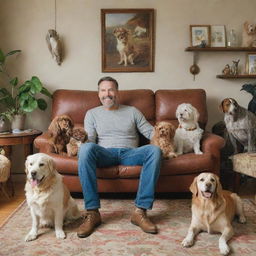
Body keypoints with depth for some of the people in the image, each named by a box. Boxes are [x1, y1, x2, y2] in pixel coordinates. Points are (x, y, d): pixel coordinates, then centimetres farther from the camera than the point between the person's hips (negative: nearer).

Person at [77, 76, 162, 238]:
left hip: (130, 153, 1)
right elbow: (90, 139, 6)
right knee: (86, 148, -35)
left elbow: (150, 132, 14)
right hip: (105, 153, 0)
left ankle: (140, 211, -31)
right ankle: (93, 213, -33)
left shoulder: (132, 111, 20)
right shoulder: (92, 113, 19)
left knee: (154, 150, -31)